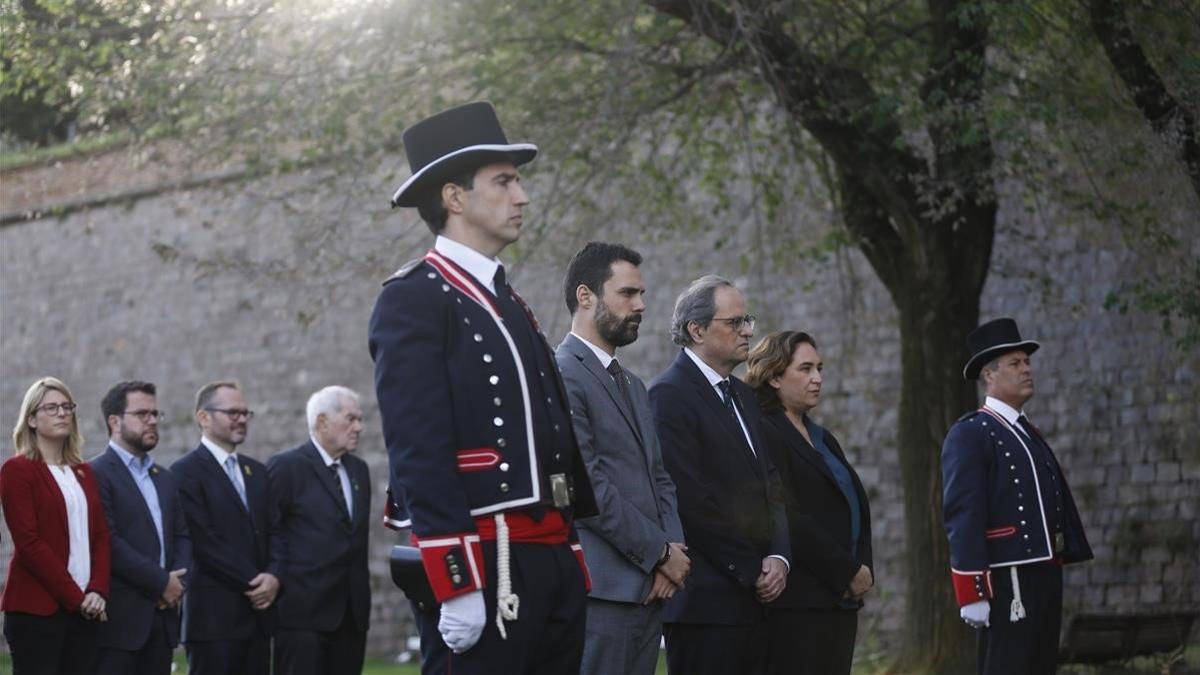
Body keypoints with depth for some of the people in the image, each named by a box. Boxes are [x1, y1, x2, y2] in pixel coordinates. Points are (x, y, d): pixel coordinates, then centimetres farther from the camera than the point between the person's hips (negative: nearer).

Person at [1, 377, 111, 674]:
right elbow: (28, 542, -10)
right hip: (36, 608, -6)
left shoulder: (84, 472, 17)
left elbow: (101, 536, 11)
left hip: (84, 609, 6)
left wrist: (97, 591, -5)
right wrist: (75, 596, -11)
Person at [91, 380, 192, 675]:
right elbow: (109, 541, -15)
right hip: (119, 617, -7)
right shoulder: (97, 474, -7)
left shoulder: (165, 478, 20)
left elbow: (182, 536, 17)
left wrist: (178, 581, -3)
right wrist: (162, 582, -12)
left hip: (162, 615, 7)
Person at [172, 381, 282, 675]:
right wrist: (253, 582, -13)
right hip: (215, 615, -7)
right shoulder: (186, 472, -6)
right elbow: (205, 541, -13)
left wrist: (273, 577, -7)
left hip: (258, 611, 7)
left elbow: (274, 532, 13)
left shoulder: (257, 471, 19)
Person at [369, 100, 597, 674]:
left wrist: (571, 558, 17)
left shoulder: (509, 303, 21)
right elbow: (418, 453, -16)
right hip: (482, 566, -9)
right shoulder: (413, 299, -8)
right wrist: (457, 584, -22)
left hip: (551, 563, 9)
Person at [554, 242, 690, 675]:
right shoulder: (561, 375, -8)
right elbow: (586, 488, -15)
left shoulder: (633, 386, 22)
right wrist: (661, 552, -9)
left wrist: (672, 552, 1)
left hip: (648, 587, 8)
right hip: (600, 589, -8)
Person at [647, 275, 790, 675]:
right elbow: (692, 502, -15)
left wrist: (778, 557, 0)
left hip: (754, 598, 8)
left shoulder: (742, 394, 19)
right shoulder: (669, 395, -9)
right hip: (705, 600, -8)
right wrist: (752, 572, -11)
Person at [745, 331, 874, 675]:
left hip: (840, 601, 8)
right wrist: (850, 571, -11)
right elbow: (788, 518, -15)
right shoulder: (764, 435, -8)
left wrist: (863, 570, 2)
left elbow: (855, 509, 19)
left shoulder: (823, 439, 21)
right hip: (795, 601, -8)